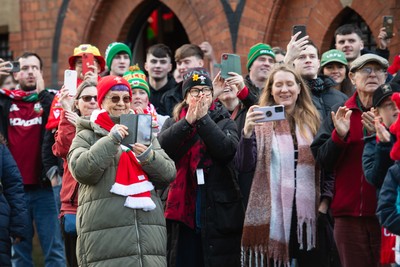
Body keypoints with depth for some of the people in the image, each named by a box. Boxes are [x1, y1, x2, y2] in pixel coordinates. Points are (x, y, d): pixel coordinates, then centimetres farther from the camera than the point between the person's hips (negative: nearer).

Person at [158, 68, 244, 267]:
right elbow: (162, 146, -9)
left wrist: (203, 119, -12)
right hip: (182, 213, 1)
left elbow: (228, 150, -13)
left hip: (217, 213, -1)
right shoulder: (173, 123, 12)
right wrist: (189, 120, -14)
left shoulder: (224, 122, 8)